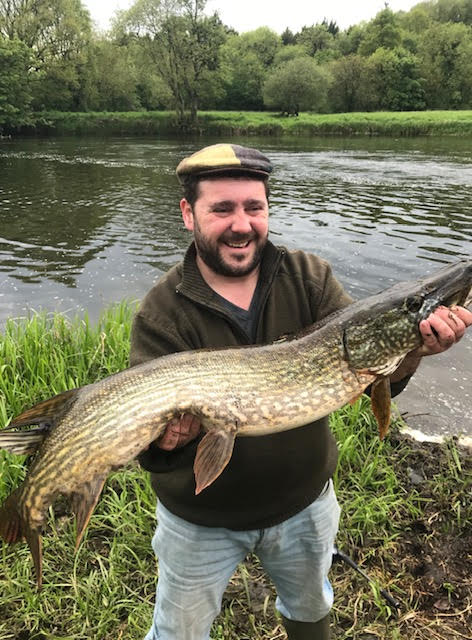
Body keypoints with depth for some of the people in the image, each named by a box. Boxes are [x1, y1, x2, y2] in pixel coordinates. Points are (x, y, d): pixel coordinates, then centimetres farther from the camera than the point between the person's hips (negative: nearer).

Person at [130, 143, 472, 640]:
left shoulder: (311, 279, -11)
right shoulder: (162, 311, -20)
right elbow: (150, 444, -23)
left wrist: (412, 346, -36)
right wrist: (168, 435, -45)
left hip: (303, 501, 3)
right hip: (201, 520, -2)